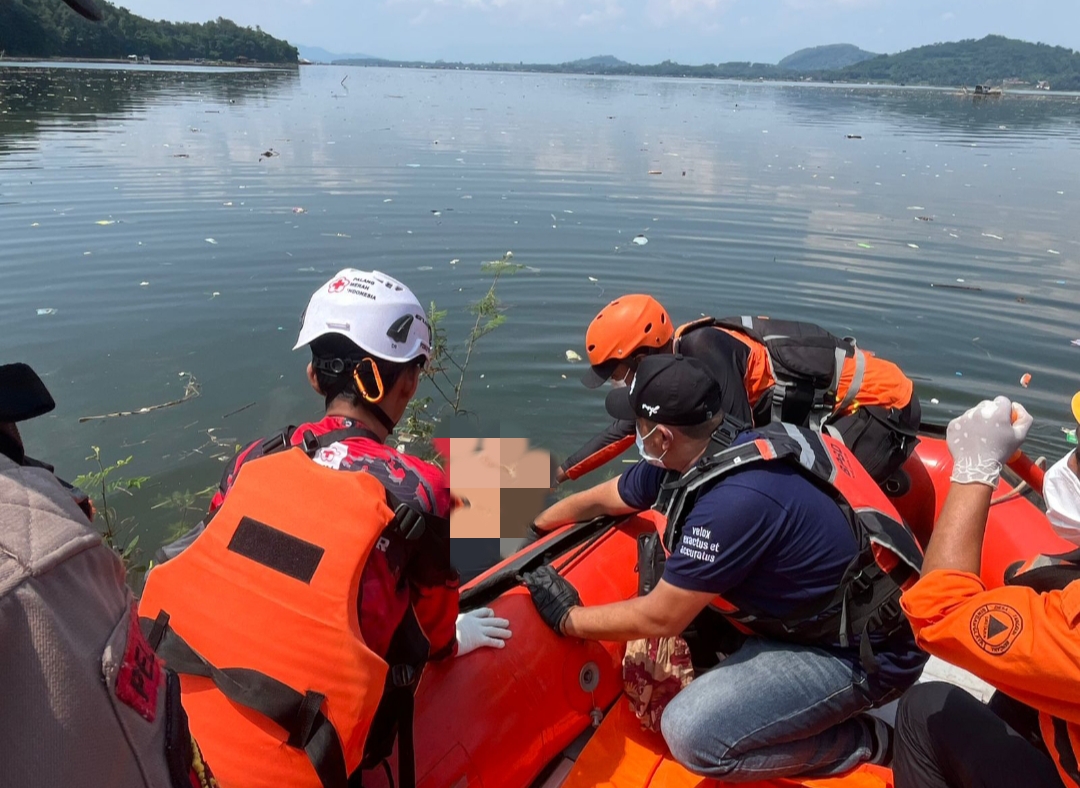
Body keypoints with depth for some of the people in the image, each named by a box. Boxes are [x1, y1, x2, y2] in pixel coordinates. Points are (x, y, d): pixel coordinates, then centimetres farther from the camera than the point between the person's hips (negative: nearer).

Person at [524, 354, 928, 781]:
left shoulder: (737, 499, -32)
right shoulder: (696, 454, -6)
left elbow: (659, 618, -21)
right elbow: (600, 499, 11)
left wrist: (568, 617, -7)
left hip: (865, 652, -8)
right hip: (817, 613, 9)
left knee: (692, 733, -20)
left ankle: (861, 742, 0)